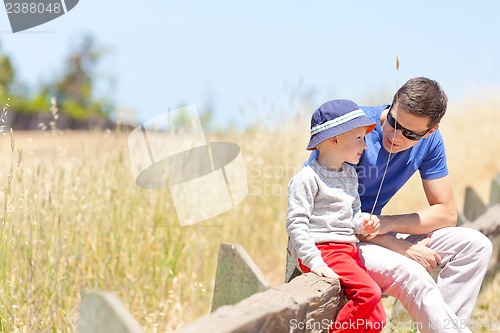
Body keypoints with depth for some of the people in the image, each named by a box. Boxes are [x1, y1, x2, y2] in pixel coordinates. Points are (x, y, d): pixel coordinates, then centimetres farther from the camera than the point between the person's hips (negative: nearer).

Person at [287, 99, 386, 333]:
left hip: (347, 250, 9)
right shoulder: (307, 178, -9)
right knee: (369, 293, -26)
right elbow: (296, 223, -14)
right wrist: (314, 261, -22)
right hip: (322, 250, -9)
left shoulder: (350, 175, 18)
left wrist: (363, 223, 1)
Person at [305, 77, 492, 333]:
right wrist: (400, 247, -21)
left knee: (475, 246, -6)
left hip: (375, 234, 7)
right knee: (411, 274, -31)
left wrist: (388, 224, -19)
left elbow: (446, 213, 0)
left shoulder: (429, 139, -4)